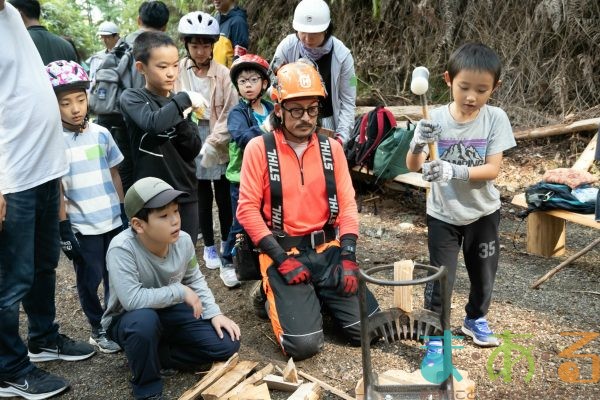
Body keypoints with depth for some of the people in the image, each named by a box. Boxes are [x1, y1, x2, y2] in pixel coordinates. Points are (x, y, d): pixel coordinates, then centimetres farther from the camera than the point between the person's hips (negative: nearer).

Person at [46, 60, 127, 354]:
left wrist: (125, 212, 7)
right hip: (82, 227, -3)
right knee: (90, 281, 9)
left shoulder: (101, 134, 1)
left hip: (114, 220, 3)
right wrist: (64, 229, -10)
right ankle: (99, 330, 27)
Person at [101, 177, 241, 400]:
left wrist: (214, 313, -9)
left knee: (226, 344, -8)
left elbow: (194, 279, 2)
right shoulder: (122, 249, -31)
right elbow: (132, 300, -38)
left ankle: (152, 356, 3)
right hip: (128, 320, -5)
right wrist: (180, 292, -28)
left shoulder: (183, 241, -15)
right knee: (144, 319, -41)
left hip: (169, 312, 5)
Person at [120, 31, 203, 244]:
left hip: (186, 193, 5)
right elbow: (153, 123, -26)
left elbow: (193, 150, 1)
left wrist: (181, 120, -14)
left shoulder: (179, 102, 8)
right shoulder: (132, 97, -4)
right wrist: (185, 99, -18)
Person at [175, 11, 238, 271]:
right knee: (202, 197, 11)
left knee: (224, 196, 7)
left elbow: (231, 112, -8)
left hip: (219, 142, -1)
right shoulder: (178, 72, -1)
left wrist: (214, 142, -14)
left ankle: (227, 244, 25)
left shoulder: (223, 74, -4)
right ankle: (209, 247, 24)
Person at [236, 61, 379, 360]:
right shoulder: (259, 148, -6)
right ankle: (276, 296, 15)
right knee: (303, 344, -15)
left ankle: (319, 296, 22)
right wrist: (281, 258, -15)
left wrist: (347, 256, -7)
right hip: (283, 253, -3)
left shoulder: (331, 147, 6)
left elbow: (347, 204, 4)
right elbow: (248, 209, -8)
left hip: (328, 249, 4)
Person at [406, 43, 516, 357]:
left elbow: (492, 169, -19)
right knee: (440, 276, 1)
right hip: (443, 214, -1)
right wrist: (418, 144, -37)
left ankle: (476, 319, 45)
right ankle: (436, 336, 18)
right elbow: (412, 166, -16)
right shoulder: (436, 119, -15)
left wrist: (454, 171, -35)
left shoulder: (495, 118, -14)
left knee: (483, 271, 19)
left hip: (483, 212, 2)